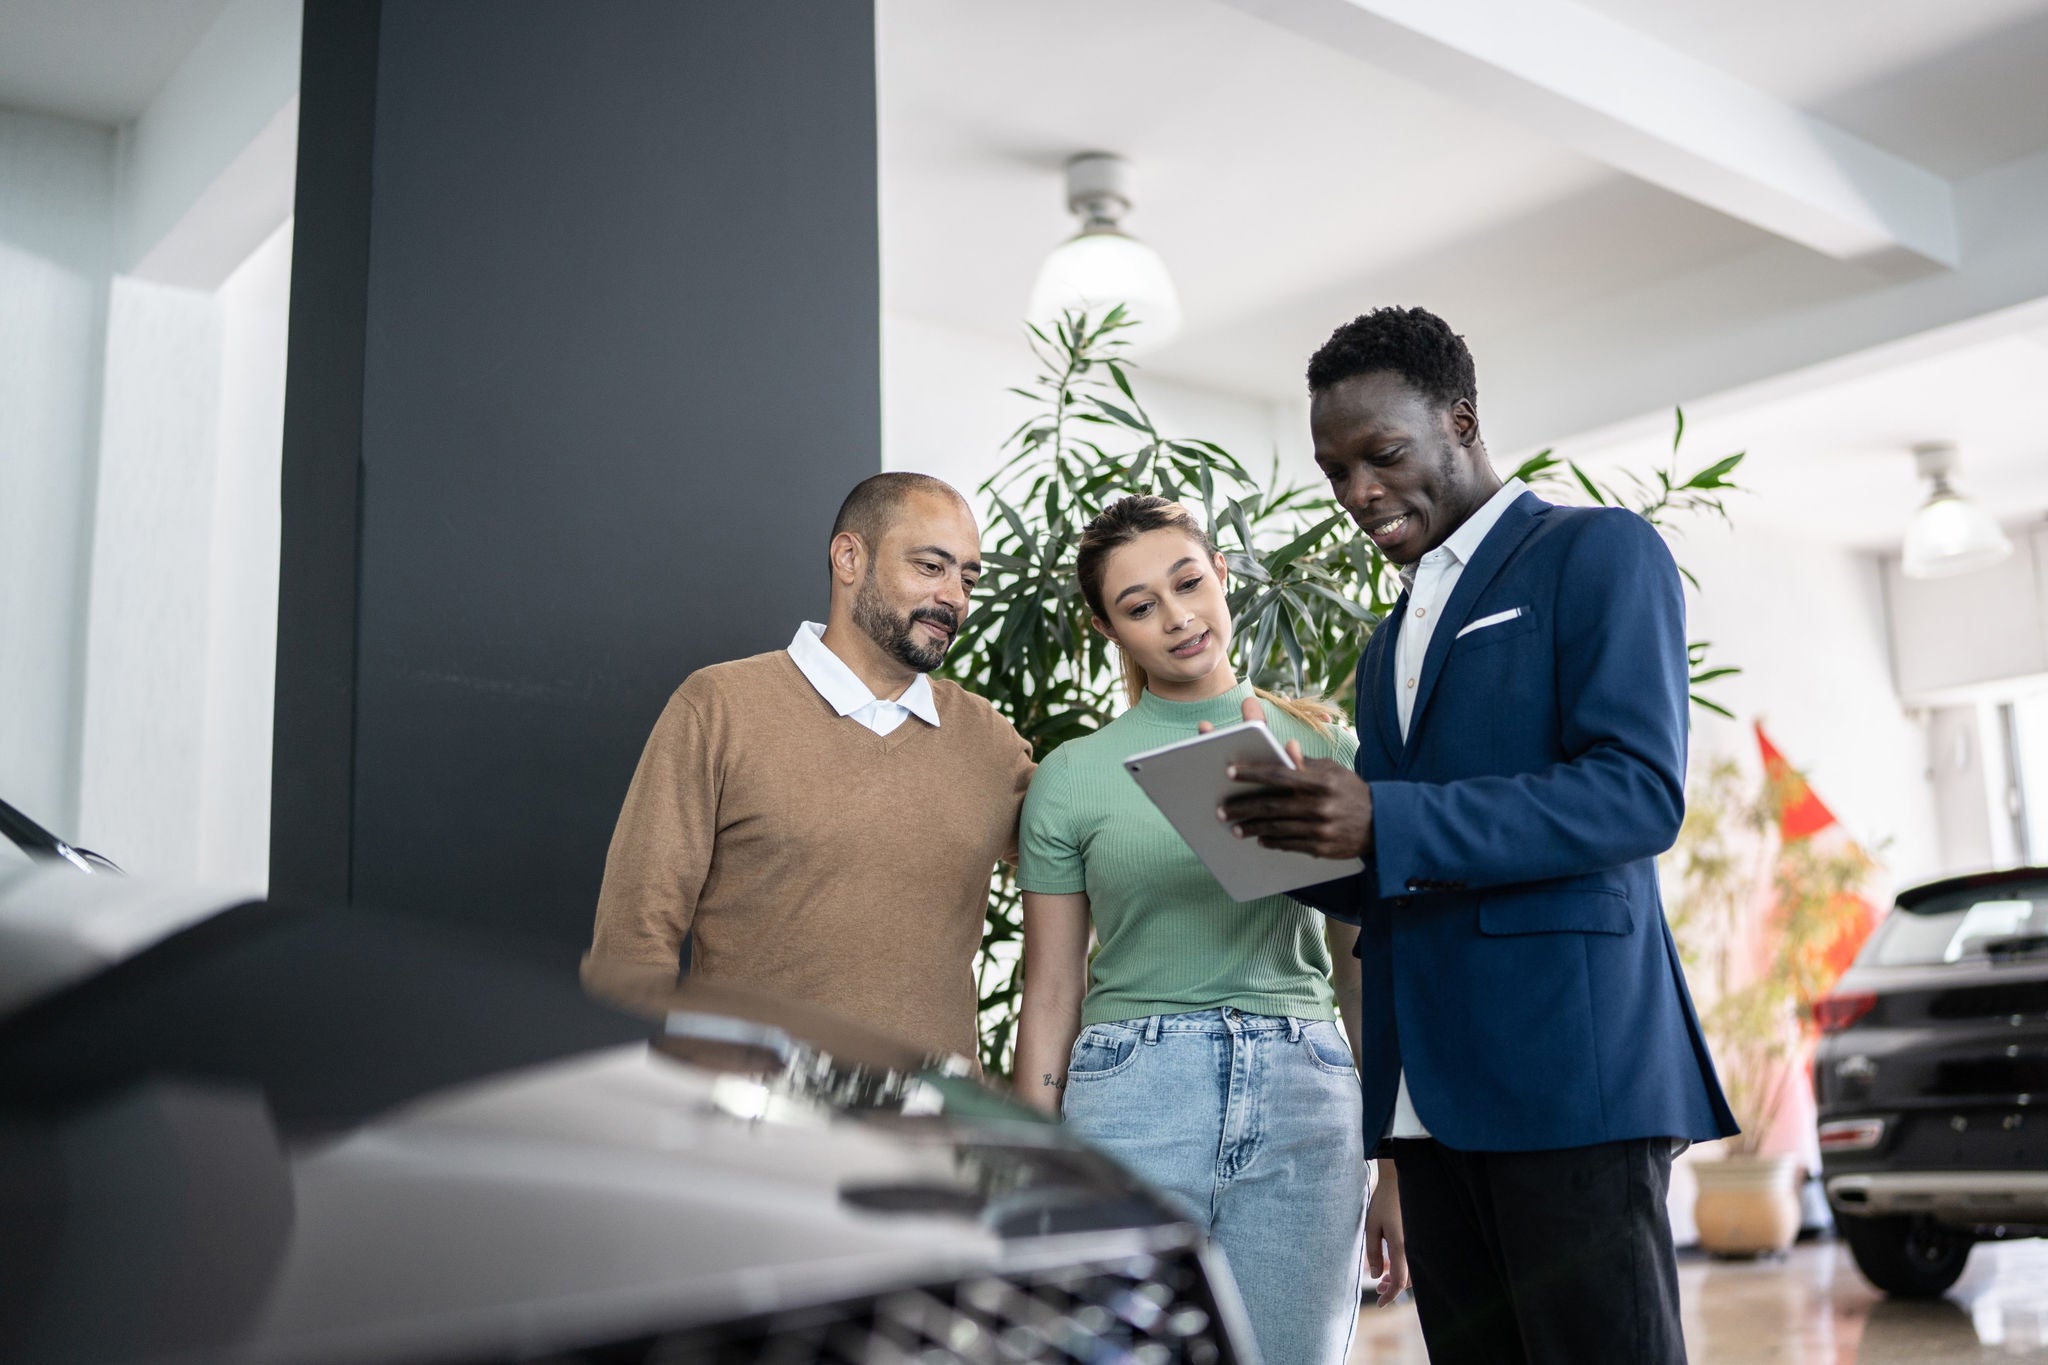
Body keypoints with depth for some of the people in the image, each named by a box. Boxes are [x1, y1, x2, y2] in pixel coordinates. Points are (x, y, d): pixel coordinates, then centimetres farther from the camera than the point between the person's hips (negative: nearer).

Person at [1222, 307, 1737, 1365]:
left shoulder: (1598, 552, 1)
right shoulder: (1390, 644, 24)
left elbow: (1641, 792, -13)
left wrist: (1387, 821, -22)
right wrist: (1301, 842, 0)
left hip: (1566, 1054, -7)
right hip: (1428, 1082, 7)